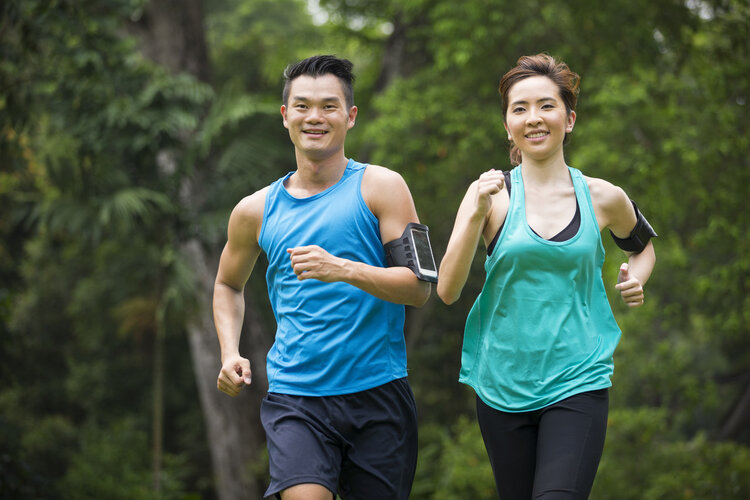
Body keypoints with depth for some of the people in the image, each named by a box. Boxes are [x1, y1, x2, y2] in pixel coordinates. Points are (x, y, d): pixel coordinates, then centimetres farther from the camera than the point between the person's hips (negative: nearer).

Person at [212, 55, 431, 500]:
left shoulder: (380, 187, 1)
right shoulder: (256, 211, 9)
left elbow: (420, 288, -6)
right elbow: (228, 284, 27)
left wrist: (345, 269, -22)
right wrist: (231, 353, 9)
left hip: (378, 393, 0)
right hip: (294, 396, 1)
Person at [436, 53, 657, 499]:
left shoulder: (601, 198, 4)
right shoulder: (492, 195, -1)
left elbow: (642, 246, 26)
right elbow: (448, 291, -9)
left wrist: (635, 280, 4)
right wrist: (478, 213, -19)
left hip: (578, 385, -1)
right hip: (503, 387, 1)